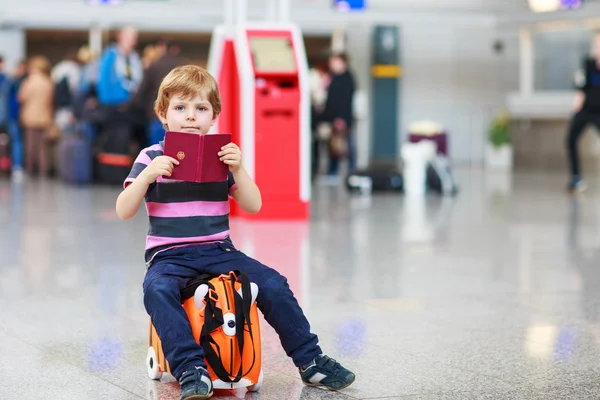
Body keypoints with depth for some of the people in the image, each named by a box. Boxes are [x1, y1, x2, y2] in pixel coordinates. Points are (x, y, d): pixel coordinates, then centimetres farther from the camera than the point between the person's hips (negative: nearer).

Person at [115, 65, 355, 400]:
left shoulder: (221, 156, 7)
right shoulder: (152, 157, 0)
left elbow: (253, 206, 1)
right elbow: (124, 211, -8)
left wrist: (238, 168, -15)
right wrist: (148, 174, -22)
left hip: (218, 250, 3)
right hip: (169, 256, -2)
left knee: (274, 284, -14)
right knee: (157, 289, -35)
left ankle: (310, 360, 2)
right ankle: (192, 370, -35)